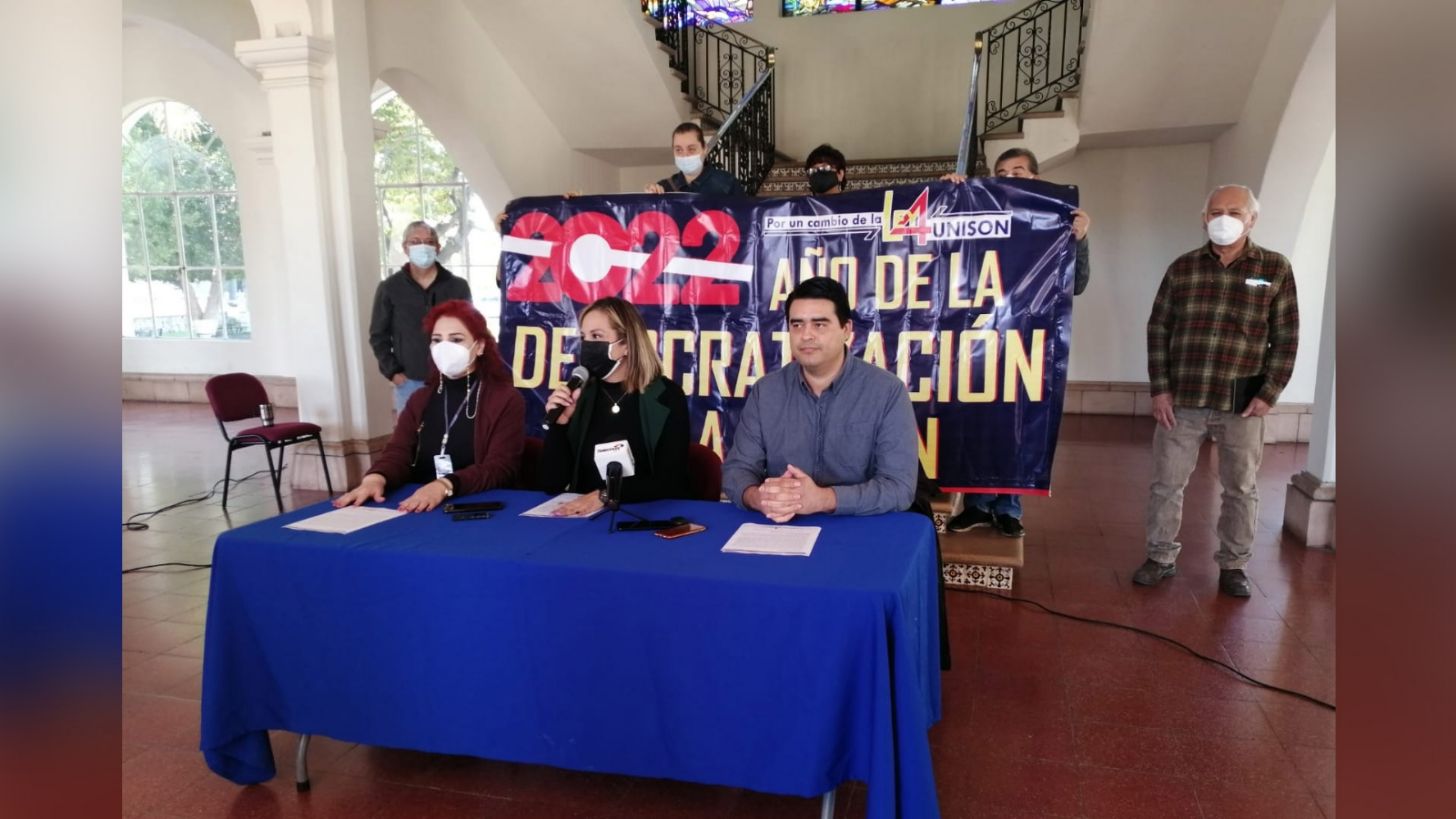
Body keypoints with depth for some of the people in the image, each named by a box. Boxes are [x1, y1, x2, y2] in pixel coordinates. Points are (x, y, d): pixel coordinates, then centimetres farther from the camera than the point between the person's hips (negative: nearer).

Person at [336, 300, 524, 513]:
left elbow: (500, 468, -13)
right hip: (417, 509, 4)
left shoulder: (506, 400, -2)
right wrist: (375, 478, -20)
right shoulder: (420, 400, 16)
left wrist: (444, 486, -29)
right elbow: (398, 451, 3)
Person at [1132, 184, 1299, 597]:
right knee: (1166, 483, 6)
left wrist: (1268, 394, -6)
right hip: (1181, 399, 1)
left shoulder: (1276, 269, 1)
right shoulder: (1182, 267, 3)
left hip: (1242, 404, 0)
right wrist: (1160, 389, -4)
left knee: (1241, 489, 10)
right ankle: (1161, 557, 22)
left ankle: (1233, 565, 26)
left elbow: (1286, 339, 1)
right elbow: (1158, 330, 4)